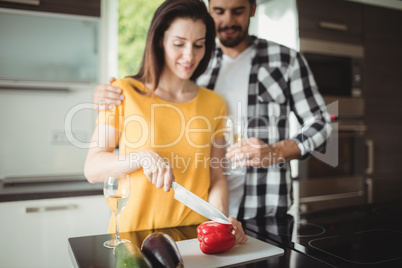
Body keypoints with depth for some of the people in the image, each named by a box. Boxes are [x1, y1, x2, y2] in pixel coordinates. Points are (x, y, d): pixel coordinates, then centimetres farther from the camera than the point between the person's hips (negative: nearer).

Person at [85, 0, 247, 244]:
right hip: (135, 231, -1)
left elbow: (216, 175, 8)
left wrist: (220, 216, -8)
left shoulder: (214, 103, 6)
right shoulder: (125, 92, -2)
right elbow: (92, 169, -2)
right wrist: (143, 157, -17)